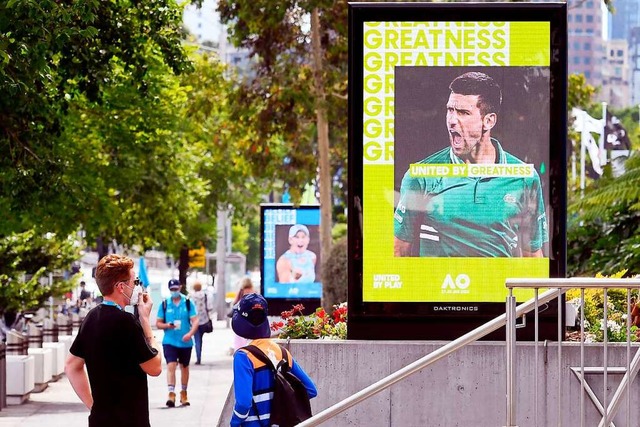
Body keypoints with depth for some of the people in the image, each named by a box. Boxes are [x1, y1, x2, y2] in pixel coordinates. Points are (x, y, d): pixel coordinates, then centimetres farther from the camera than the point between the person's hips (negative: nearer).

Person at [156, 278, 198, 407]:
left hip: (185, 342, 1)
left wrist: (190, 333, -23)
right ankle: (171, 394, -20)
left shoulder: (188, 303, 0)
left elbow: (195, 321, -5)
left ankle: (183, 394, 31)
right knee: (171, 366, -15)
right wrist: (167, 325, -15)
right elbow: (158, 323, 7)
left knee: (184, 367, 15)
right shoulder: (164, 304, 3)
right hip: (169, 342, -1)